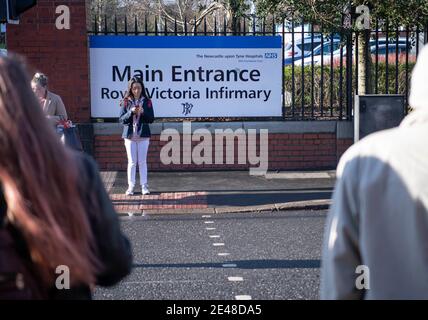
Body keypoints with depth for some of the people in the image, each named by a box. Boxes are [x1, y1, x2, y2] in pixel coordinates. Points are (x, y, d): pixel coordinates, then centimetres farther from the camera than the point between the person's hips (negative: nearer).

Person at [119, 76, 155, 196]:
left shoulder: (147, 101, 2)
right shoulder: (126, 102, 2)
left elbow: (151, 119, -1)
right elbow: (121, 119, -3)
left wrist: (143, 112, -19)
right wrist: (131, 112, -18)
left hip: (143, 135, 0)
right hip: (129, 135, 0)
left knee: (142, 162, 4)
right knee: (132, 162, 3)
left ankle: (144, 186, 10)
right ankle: (131, 186, 9)